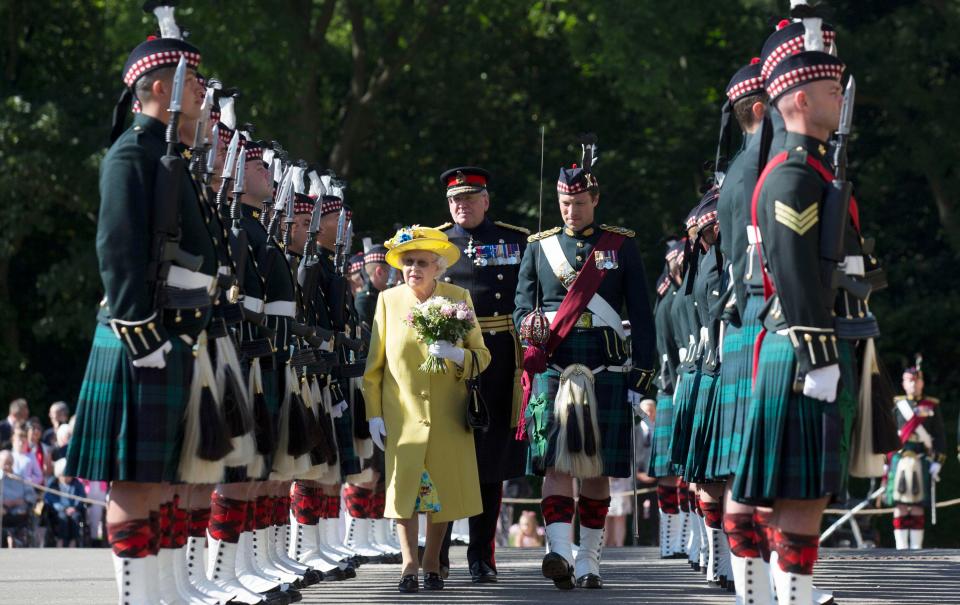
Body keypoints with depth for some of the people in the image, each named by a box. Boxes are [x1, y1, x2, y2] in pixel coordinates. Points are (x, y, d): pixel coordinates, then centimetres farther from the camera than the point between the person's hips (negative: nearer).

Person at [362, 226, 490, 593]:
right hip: (403, 413, -1)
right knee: (404, 488, -7)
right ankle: (409, 565, -1)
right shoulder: (388, 300, 1)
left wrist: (454, 353, -20)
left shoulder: (459, 298, 1)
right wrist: (373, 414, -1)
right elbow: (374, 363, 4)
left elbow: (482, 357, 1)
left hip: (448, 416, 1)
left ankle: (432, 565, 16)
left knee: (443, 491, 4)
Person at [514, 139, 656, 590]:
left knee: (597, 468, 2)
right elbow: (522, 304, 12)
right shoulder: (538, 247, 13)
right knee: (555, 462, -13)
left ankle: (588, 559, 9)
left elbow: (640, 313, 8)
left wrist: (642, 368, 0)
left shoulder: (621, 246, 9)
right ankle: (559, 550, -23)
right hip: (552, 368, 0)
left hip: (605, 369, 0)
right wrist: (531, 325, -11)